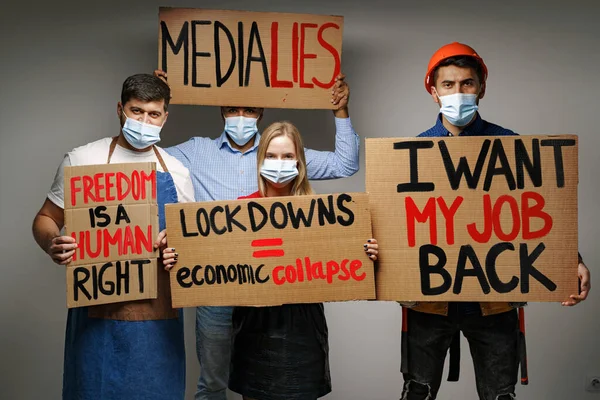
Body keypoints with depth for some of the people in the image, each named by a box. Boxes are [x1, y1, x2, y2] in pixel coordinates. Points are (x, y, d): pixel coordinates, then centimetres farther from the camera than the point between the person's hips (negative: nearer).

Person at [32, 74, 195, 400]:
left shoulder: (177, 172, 9)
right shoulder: (82, 159, 2)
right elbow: (46, 218, 6)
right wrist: (52, 243, -16)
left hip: (159, 315, 3)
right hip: (99, 313, -2)